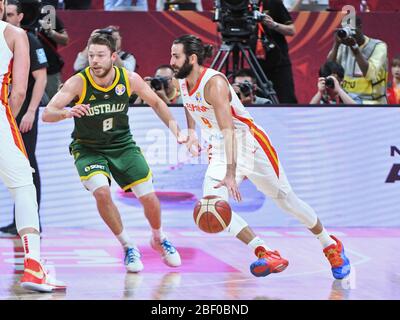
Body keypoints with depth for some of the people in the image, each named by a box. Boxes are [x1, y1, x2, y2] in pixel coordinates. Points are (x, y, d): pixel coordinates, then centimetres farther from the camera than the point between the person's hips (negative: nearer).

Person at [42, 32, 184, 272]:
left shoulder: (130, 79, -15)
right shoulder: (78, 83, -23)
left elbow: (156, 102, 5)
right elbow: (46, 114, -32)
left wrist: (173, 125, -6)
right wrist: (66, 112, -52)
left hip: (122, 144, 2)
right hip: (88, 148, -2)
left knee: (149, 197, -2)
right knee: (102, 192, -26)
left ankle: (159, 239, 31)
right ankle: (128, 246, -4)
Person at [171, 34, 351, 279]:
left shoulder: (214, 83, -27)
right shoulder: (183, 83, -3)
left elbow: (228, 129, -35)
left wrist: (230, 174, -42)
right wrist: (191, 132, 20)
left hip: (249, 144, -7)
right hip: (220, 151, 7)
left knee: (285, 199, 3)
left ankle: (331, 246, 24)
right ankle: (266, 254, -15)